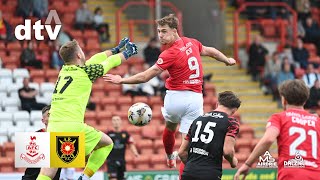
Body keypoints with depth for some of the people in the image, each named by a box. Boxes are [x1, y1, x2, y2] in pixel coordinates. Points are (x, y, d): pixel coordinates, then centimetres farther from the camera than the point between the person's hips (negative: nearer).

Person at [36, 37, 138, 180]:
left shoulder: (64, 70, 17)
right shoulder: (86, 71, 0)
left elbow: (92, 61, 31)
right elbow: (111, 62, 17)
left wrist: (116, 49, 43)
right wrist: (126, 53, 37)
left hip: (52, 128, 5)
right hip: (72, 127, -5)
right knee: (107, 143, 19)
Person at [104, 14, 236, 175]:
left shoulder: (169, 54, -14)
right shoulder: (192, 43, 3)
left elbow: (144, 77, -16)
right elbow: (210, 51, 25)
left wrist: (121, 80, -7)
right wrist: (227, 60, 43)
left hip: (175, 96, -3)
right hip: (195, 98, 3)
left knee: (169, 128, 30)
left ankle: (170, 158, 54)